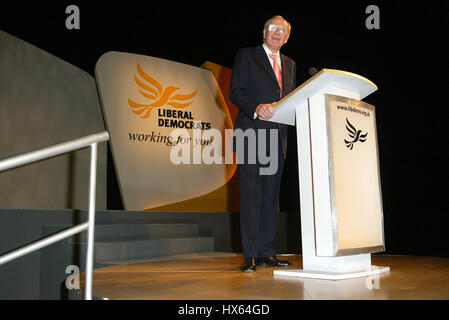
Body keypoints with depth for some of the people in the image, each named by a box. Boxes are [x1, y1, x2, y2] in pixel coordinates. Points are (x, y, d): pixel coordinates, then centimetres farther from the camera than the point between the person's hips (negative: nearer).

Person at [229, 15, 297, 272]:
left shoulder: (290, 64, 23)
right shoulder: (246, 56, 7)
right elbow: (236, 92, -4)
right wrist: (257, 107, -21)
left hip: (278, 137, 5)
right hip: (252, 135, -5)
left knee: (271, 195, 6)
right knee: (251, 194, -6)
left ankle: (267, 252, 13)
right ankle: (251, 255, -2)